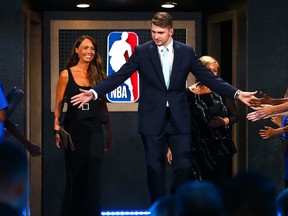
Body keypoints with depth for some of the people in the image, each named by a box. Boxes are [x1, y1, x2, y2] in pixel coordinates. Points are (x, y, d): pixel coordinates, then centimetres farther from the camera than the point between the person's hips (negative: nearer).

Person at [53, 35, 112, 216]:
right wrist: (57, 130, -11)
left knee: (93, 179, 4)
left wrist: (109, 133, 11)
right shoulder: (66, 75, 1)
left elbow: (103, 106, 13)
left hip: (95, 132, 2)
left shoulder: (98, 75, 8)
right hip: (74, 131, -2)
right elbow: (58, 105, 0)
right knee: (75, 179, 2)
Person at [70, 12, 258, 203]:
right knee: (155, 168, 3)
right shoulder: (142, 51, -1)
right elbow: (119, 76, -4)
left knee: (184, 166, -3)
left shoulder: (187, 52, 3)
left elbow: (209, 78, 2)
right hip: (153, 119, -1)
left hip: (179, 119, 1)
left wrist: (237, 93, -9)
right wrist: (94, 92, -17)